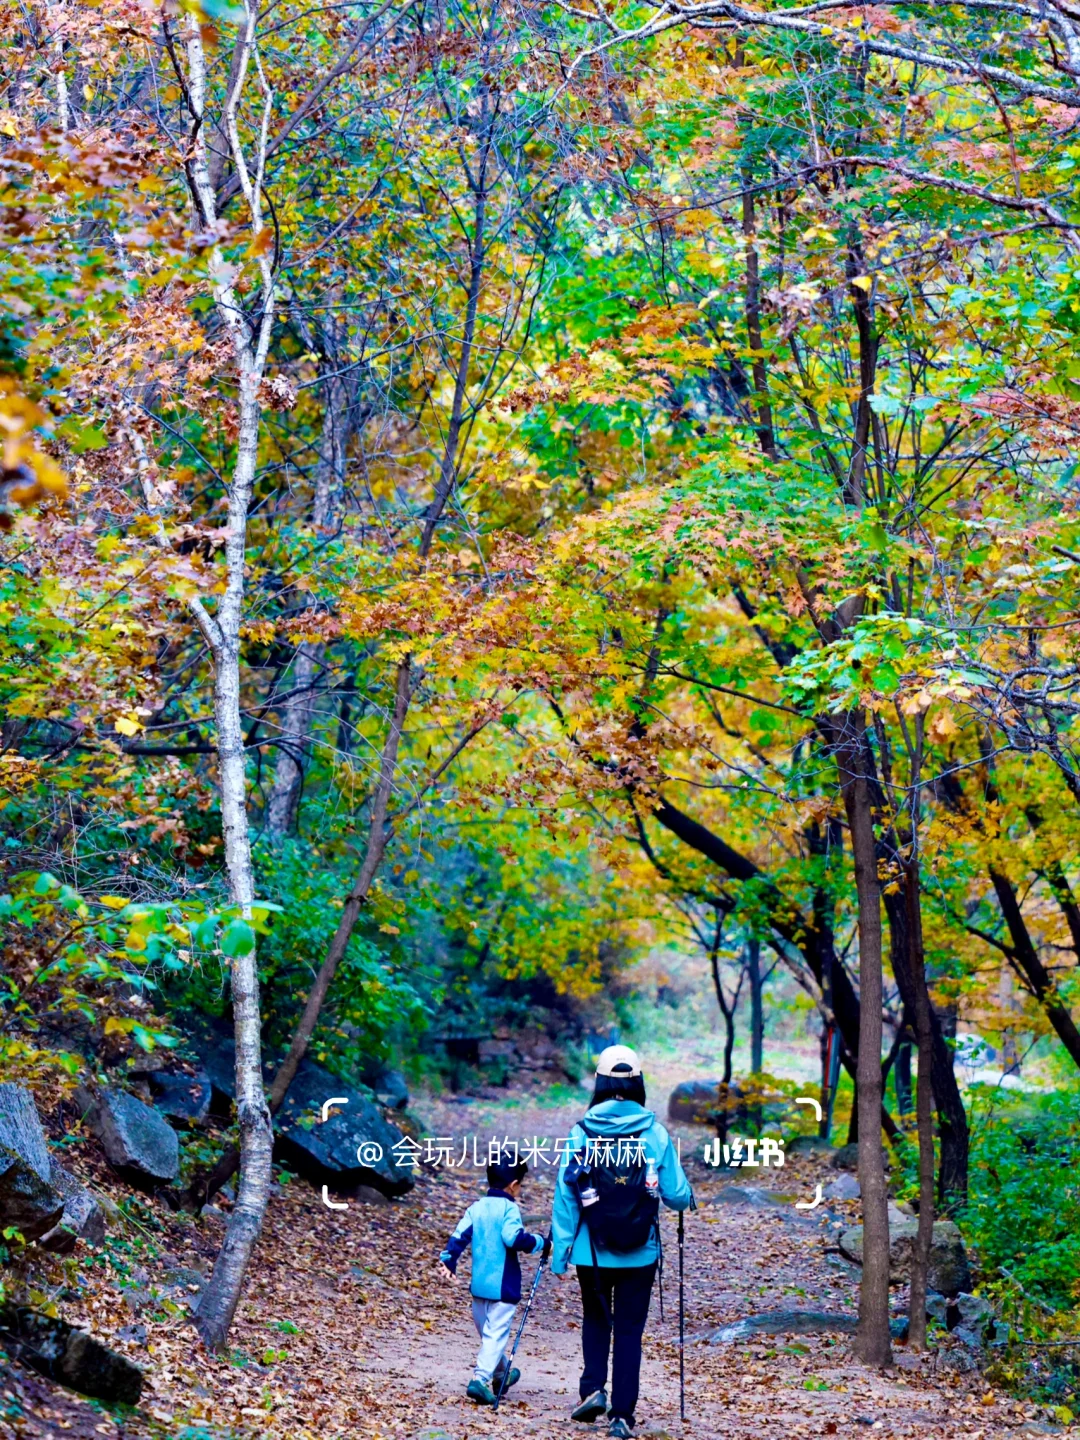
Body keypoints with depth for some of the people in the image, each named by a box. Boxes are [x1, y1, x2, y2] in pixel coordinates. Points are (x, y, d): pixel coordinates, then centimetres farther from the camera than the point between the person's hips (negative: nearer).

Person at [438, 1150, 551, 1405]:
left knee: (487, 1332, 20)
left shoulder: (476, 1207, 6)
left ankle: (500, 1373, 38)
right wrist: (542, 1243, -14)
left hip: (479, 1285, 7)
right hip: (503, 1286, -7)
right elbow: (515, 1238, -25)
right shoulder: (509, 1208, -13)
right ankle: (480, 1379, -16)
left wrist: (447, 1260, 6)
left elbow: (460, 1235, 2)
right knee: (496, 1333, -5)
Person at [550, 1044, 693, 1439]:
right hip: (639, 1254, 0)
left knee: (595, 1320, 23)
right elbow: (676, 1195, -4)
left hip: (591, 1251, 0)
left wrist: (560, 1249, 0)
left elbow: (565, 1195, -7)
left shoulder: (580, 1133, -7)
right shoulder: (655, 1133, -7)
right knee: (629, 1329, 10)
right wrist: (687, 1197, 20)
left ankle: (592, 1389, 7)